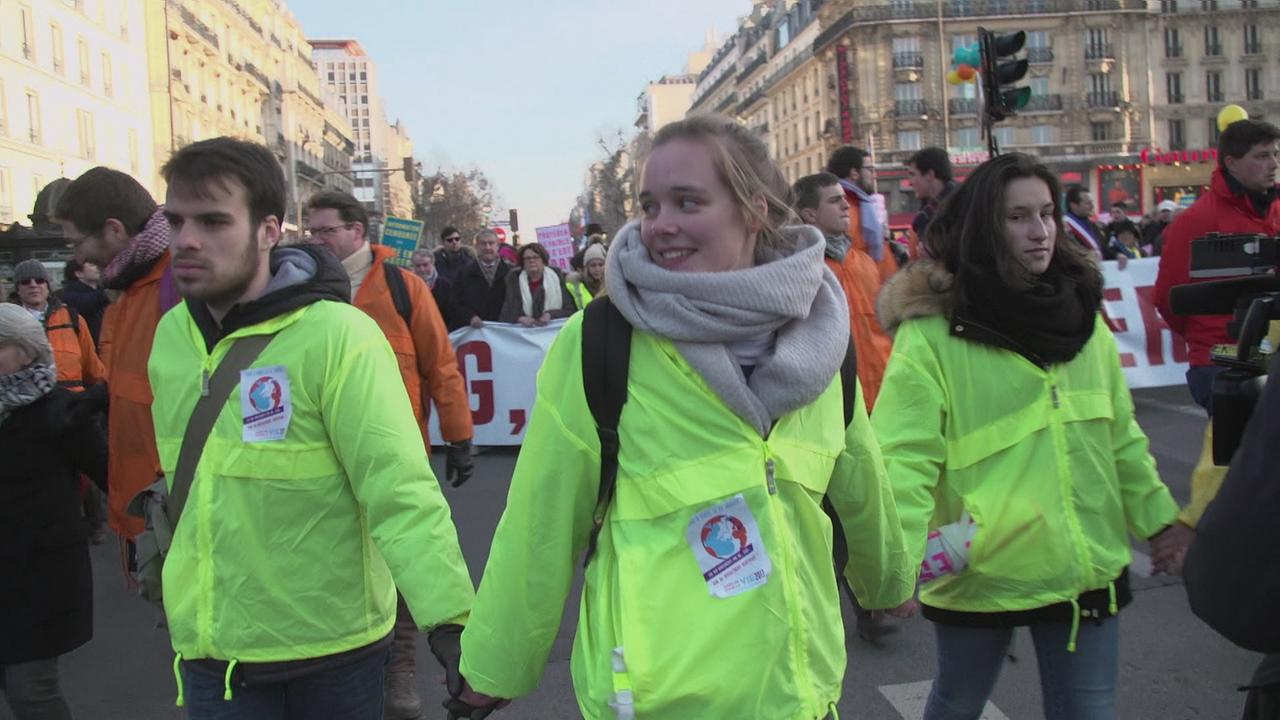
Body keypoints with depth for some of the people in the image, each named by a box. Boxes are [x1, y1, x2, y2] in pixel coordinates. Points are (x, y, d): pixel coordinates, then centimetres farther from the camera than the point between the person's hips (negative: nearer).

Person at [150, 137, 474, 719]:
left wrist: (451, 620, -30)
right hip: (209, 649, 4)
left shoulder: (338, 334, -17)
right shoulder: (171, 336, 2)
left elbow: (401, 490, -23)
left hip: (334, 649, -4)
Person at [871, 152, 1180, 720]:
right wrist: (898, 559, -32)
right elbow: (904, 454, -22)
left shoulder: (1082, 312, 5)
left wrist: (1156, 516, 16)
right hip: (976, 573, -4)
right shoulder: (933, 330, -15)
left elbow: (1120, 434, 14)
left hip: (1087, 571, 4)